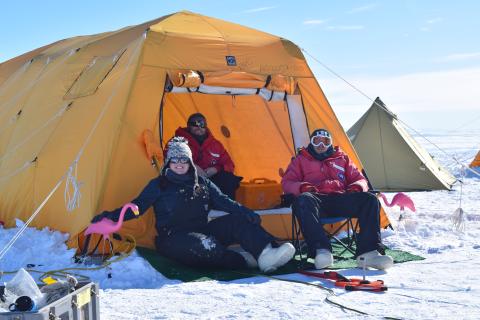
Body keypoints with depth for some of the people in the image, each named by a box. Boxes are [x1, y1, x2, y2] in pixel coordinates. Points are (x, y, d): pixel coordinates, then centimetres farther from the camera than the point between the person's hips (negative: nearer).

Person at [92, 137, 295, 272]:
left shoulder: (202, 184, 16)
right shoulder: (158, 185, 6)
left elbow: (223, 202, 10)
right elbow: (138, 206, 1)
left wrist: (246, 213, -5)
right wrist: (112, 216, -14)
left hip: (202, 231, 5)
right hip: (174, 239, -4)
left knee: (237, 220, -19)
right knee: (201, 246, -40)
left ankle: (266, 254, -36)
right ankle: (246, 261, -31)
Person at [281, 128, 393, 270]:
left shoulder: (342, 158, 31)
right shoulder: (301, 159, 26)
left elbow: (359, 179, 27)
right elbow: (287, 183, 15)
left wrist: (357, 186, -1)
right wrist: (302, 187, -9)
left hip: (341, 199, 3)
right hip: (316, 199, -2)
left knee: (370, 200, -26)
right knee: (303, 201, -41)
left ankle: (368, 253, -36)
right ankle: (321, 250, -49)